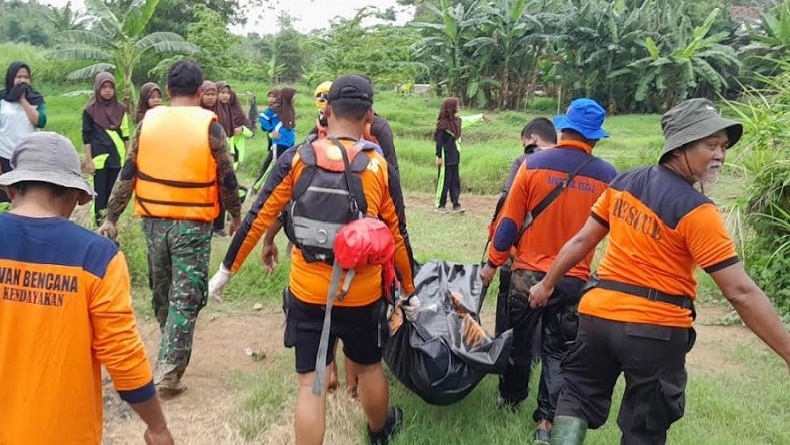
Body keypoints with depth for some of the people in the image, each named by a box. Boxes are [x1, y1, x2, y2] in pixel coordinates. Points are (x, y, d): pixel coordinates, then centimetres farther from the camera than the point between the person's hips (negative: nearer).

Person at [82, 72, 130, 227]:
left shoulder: (120, 109, 7)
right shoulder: (90, 110, -3)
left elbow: (125, 134, 12)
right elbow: (86, 136, -2)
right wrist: (88, 160, -7)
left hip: (117, 157, 3)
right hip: (99, 158, -3)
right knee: (100, 194, -1)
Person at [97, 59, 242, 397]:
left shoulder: (148, 122, 1)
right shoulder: (209, 126, -8)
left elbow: (127, 176, 2)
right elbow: (226, 179, -4)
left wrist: (111, 218, 8)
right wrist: (236, 215, 11)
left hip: (154, 221, 4)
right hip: (193, 224, -4)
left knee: (162, 293, 21)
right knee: (185, 299, 2)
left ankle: (171, 352, 41)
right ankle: (168, 372, -2)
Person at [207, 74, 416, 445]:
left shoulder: (296, 159, -6)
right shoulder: (379, 166, -5)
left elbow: (257, 219, -5)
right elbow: (396, 233, 2)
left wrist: (227, 269, 7)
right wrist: (408, 287, 15)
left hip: (308, 293, -1)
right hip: (363, 294, 1)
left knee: (311, 383, 9)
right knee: (369, 367, 24)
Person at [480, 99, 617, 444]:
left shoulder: (534, 164, -10)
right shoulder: (607, 175, -7)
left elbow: (510, 220, -6)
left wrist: (493, 262, 4)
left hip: (528, 272, 0)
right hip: (575, 279, 0)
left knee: (519, 339, 18)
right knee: (558, 350, 11)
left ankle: (511, 397, 37)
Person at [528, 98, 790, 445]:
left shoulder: (624, 182, 2)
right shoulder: (696, 211, -15)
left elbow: (582, 240, 9)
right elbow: (740, 293, -19)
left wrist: (548, 284, 21)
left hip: (598, 312, 5)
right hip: (656, 328, -4)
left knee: (579, 395, 23)